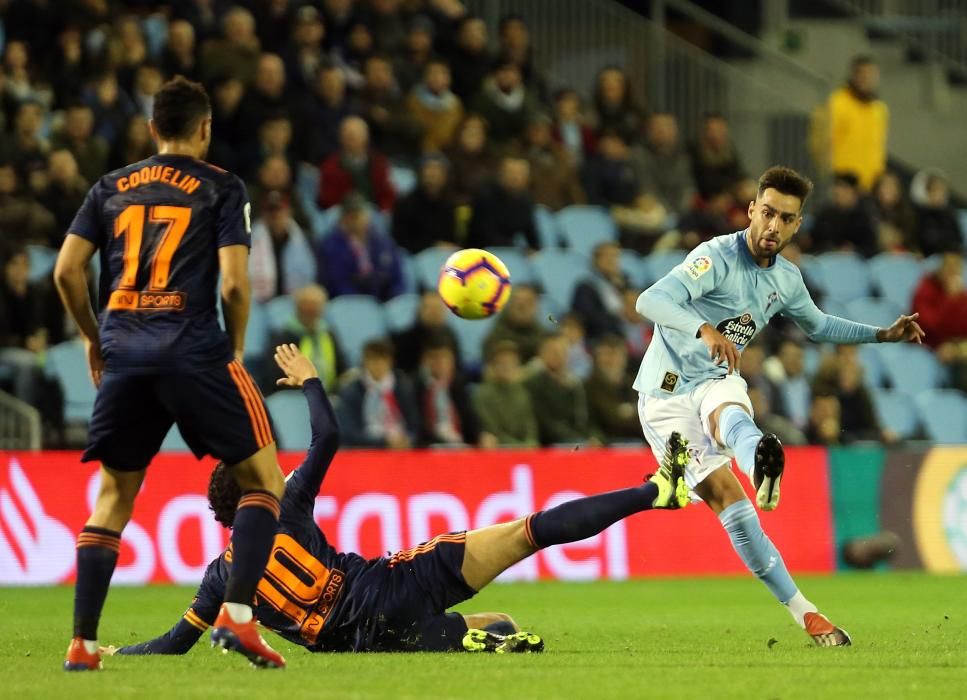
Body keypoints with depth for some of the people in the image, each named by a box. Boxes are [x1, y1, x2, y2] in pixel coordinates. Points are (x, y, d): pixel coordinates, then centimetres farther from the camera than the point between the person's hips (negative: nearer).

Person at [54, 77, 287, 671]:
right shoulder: (222, 188, 4)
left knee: (114, 495, 15)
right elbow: (234, 282, -7)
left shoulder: (112, 188, 15)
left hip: (125, 354, 4)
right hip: (194, 349, -4)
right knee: (263, 480, 7)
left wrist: (94, 338, 22)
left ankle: (83, 643, 6)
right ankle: (237, 614, -11)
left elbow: (67, 271, 9)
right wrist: (236, 348, 9)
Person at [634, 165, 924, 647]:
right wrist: (705, 329, -50)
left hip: (716, 383, 5)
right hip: (668, 394, -5)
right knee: (730, 503, -18)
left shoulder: (786, 279, 6)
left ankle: (762, 464, -73)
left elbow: (817, 326, 29)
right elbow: (650, 301, -34)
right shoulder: (717, 257, -18)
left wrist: (883, 335, 23)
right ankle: (803, 612, -21)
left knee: (731, 418, -36)